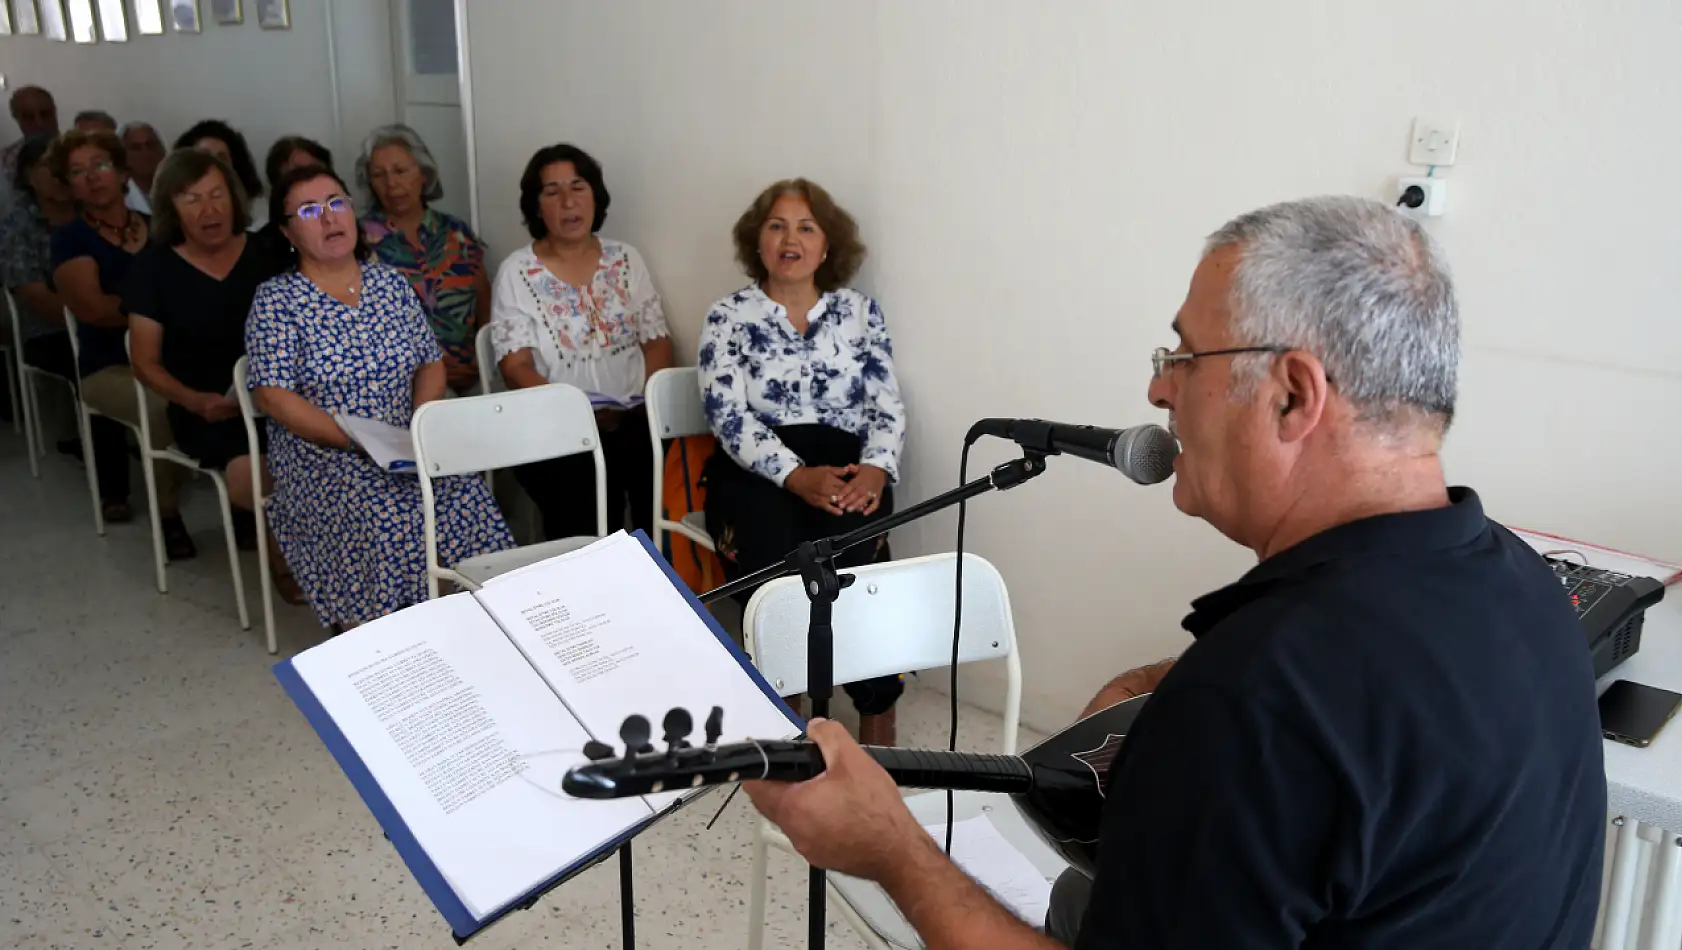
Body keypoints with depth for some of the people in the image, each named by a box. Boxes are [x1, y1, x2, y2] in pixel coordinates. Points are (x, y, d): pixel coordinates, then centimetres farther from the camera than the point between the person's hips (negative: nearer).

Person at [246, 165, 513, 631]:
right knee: (385, 522, -32)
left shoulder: (392, 284, 11)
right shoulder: (276, 300, -2)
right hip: (322, 454, -4)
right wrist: (356, 440, -20)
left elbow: (430, 364, 13)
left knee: (465, 498, -24)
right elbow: (273, 397, -10)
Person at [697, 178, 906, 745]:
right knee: (772, 547, -34)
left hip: (845, 467, 1)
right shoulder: (728, 317, 7)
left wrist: (876, 468, -16)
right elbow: (729, 417, -6)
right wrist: (796, 475, -22)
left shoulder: (860, 311, 14)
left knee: (849, 539, -33)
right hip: (757, 472, -1)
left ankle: (878, 713, -19)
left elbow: (887, 407, 7)